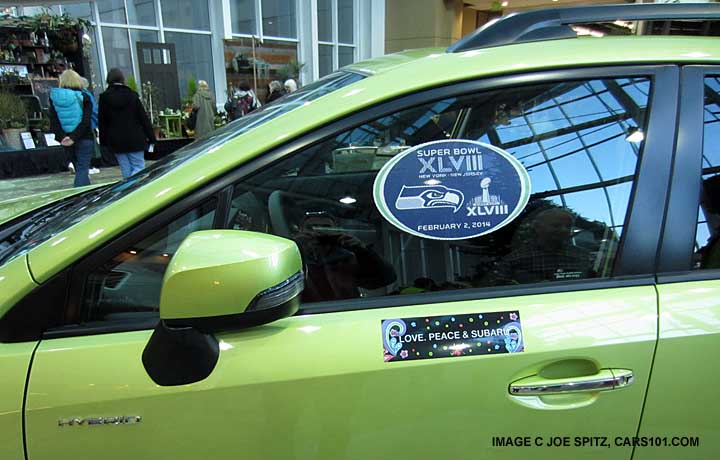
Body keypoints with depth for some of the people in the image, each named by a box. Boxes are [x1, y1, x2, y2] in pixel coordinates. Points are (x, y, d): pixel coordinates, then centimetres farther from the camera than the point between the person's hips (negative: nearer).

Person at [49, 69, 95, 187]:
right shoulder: (83, 98, -7)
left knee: (80, 169, 17)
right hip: (84, 138, -4)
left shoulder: (54, 98, 4)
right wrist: (74, 137, -20)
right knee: (82, 169, -4)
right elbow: (86, 121, -17)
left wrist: (62, 137, -12)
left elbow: (53, 121, -6)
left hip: (65, 139, 4)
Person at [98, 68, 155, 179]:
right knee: (139, 167, 0)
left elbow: (101, 121, 3)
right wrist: (151, 137, 2)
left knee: (126, 169, 9)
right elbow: (143, 118, -2)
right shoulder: (132, 95, -2)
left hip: (115, 140, 2)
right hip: (134, 139, -2)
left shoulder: (104, 97, 0)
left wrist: (103, 141, 10)